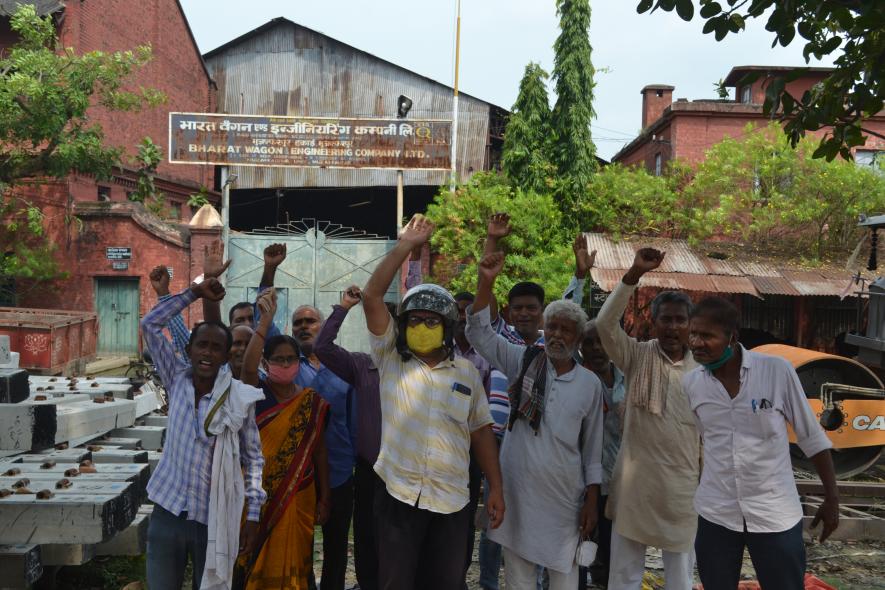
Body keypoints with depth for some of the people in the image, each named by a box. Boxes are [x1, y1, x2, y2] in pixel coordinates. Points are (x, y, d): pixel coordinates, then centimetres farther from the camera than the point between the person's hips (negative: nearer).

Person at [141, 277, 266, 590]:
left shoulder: (241, 398, -7)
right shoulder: (177, 380, 0)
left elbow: (253, 458, 0)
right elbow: (150, 324, 0)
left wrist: (253, 513, -5)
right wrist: (195, 292, -2)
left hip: (214, 519, -2)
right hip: (167, 513, 2)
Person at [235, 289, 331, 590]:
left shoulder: (312, 402, 1)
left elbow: (319, 452, 4)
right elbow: (247, 367, -28)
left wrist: (324, 498, 3)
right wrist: (266, 319, -33)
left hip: (298, 496, 2)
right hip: (259, 494, -1)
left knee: (292, 563, 12)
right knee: (257, 563, 8)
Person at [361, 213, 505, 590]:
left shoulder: (466, 373, 5)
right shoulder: (391, 360, -1)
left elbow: (481, 432, 8)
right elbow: (371, 296, -9)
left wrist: (496, 488, 4)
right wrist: (405, 247, -10)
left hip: (452, 501, 2)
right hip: (399, 495, -1)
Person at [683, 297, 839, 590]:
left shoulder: (777, 370, -12)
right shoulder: (689, 382, -5)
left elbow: (811, 436, -3)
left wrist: (831, 498, 0)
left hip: (776, 513, -2)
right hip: (715, 514, 2)